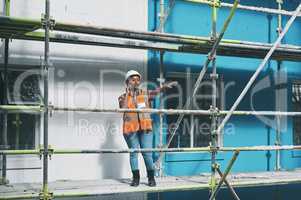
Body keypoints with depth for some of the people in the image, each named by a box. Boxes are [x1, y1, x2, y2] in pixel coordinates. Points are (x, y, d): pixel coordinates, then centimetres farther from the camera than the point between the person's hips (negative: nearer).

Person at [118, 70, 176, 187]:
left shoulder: (145, 94, 10)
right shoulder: (123, 97, 7)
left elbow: (156, 92, -8)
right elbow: (123, 108, -12)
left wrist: (165, 86, -25)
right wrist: (127, 94, -9)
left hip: (145, 128, 0)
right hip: (130, 129, 0)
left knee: (147, 153, -2)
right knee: (133, 153, 4)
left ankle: (151, 178, 8)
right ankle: (136, 178, 13)